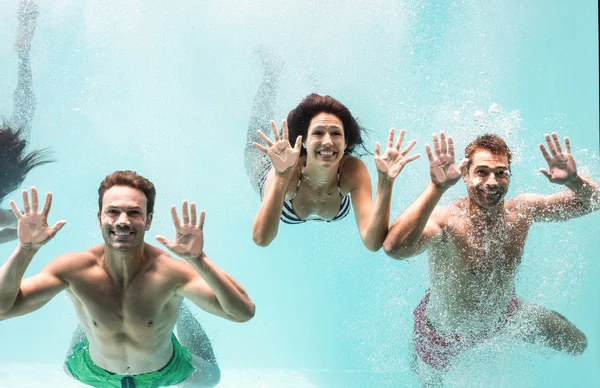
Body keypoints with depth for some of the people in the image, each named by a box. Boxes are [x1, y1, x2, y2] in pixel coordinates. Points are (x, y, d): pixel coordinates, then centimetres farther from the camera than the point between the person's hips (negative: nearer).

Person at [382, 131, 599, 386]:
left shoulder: (521, 211, -23)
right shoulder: (445, 221, -40)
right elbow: (394, 248, -60)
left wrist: (574, 180, -39)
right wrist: (437, 187, -66)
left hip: (504, 314, 4)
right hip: (444, 335, -4)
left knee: (577, 345, 22)